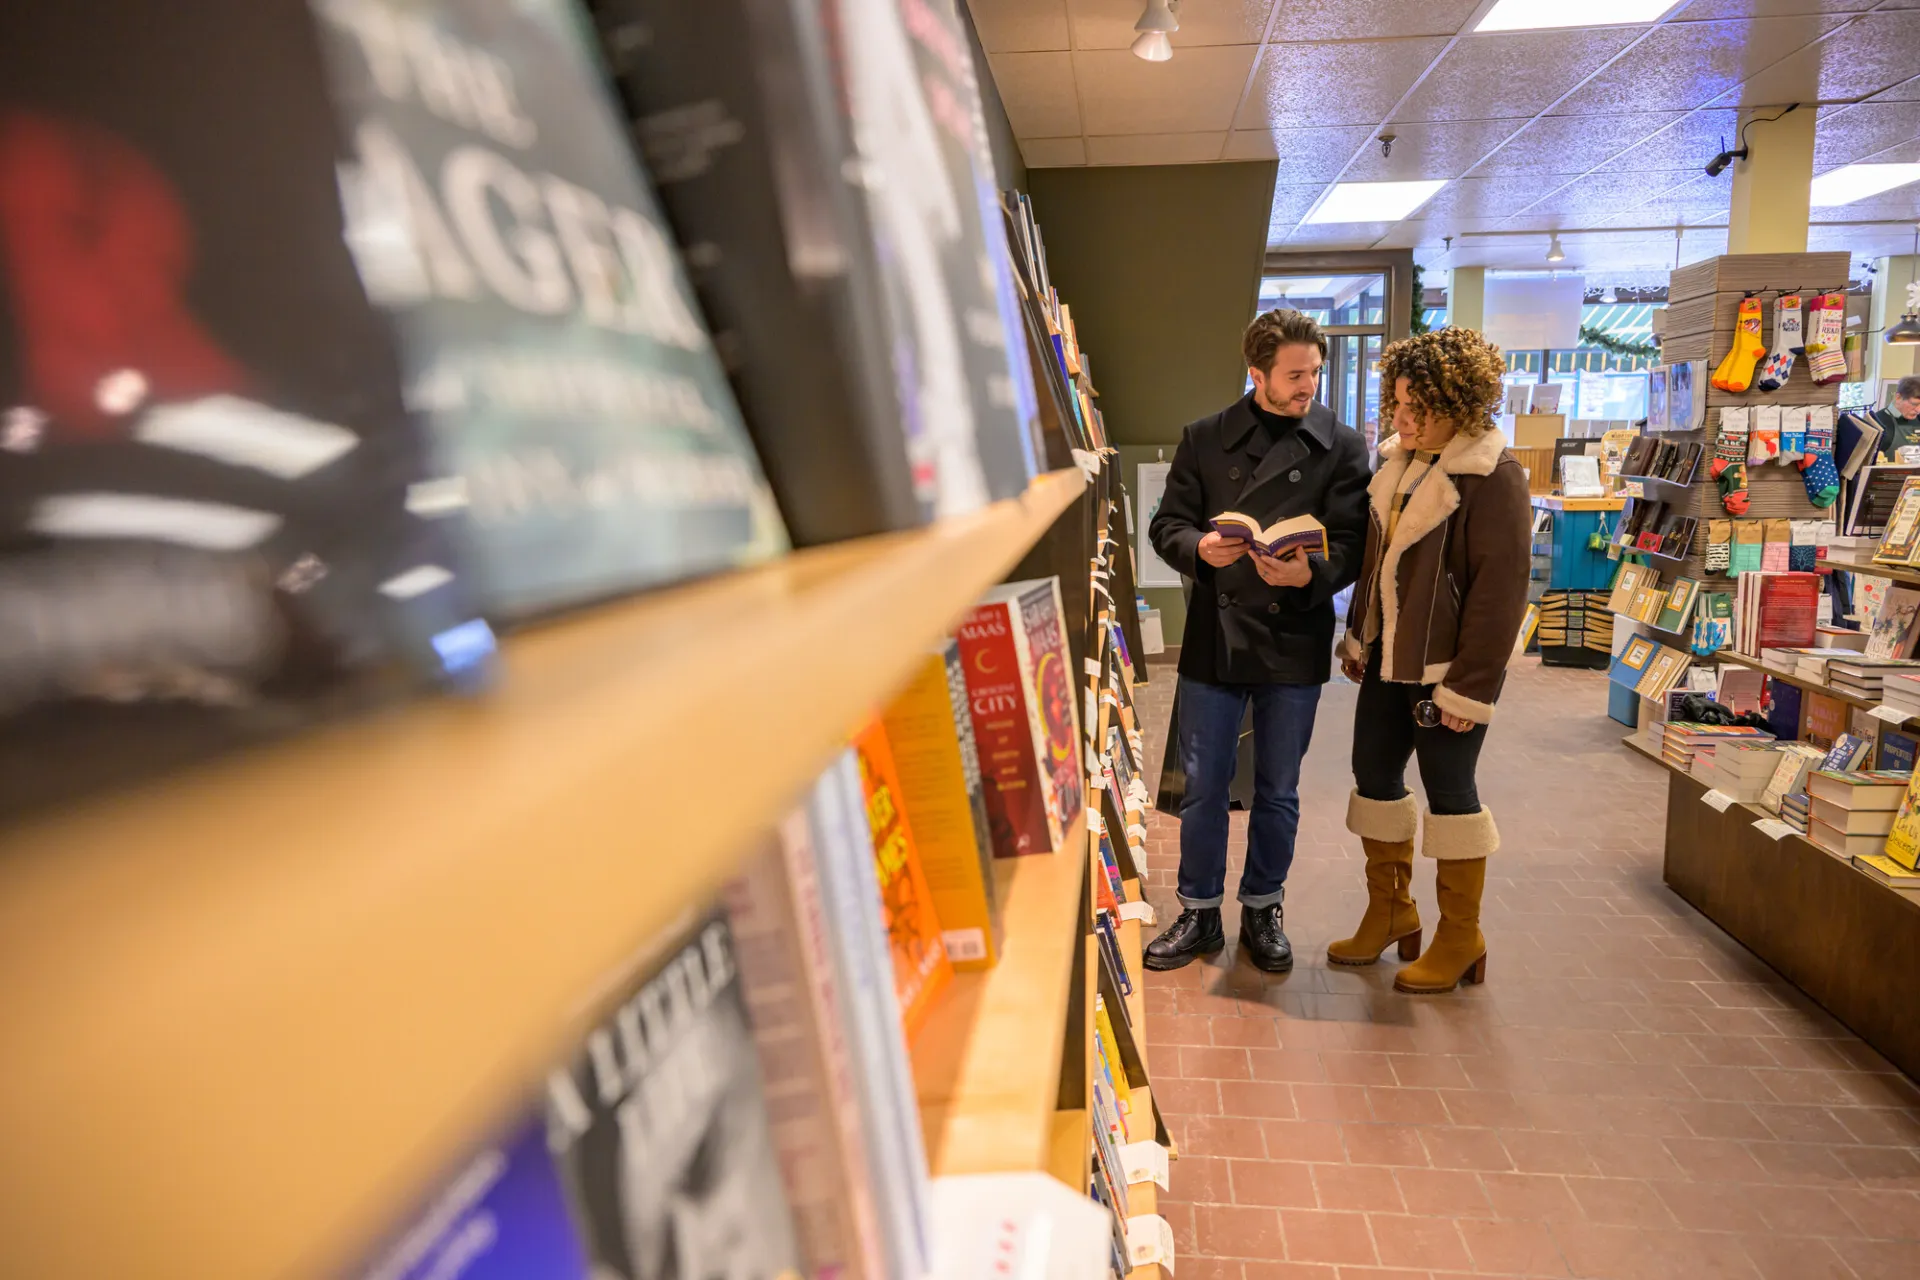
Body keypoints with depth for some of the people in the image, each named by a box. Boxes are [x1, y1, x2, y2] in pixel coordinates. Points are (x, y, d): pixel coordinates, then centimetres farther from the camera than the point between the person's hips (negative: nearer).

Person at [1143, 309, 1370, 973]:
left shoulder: (1342, 447, 3)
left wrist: (1309, 573, -24)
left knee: (1278, 792, 12)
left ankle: (1263, 910, 31)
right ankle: (1200, 914, 24)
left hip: (1295, 642, 0)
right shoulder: (1204, 438, 5)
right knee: (1202, 787, 7)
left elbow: (1349, 545, -3)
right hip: (1213, 636, 0)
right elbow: (1167, 525, 5)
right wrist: (1202, 548, -17)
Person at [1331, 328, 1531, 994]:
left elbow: (1500, 591, -18)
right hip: (1388, 659, 8)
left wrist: (1469, 686, -18)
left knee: (1448, 789, 2)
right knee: (1374, 774, 12)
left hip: (1446, 667, -8)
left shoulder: (1493, 478, -15)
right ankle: (1390, 911, 30)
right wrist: (1359, 637, 13)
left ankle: (1461, 937, 19)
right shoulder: (1398, 462, 8)